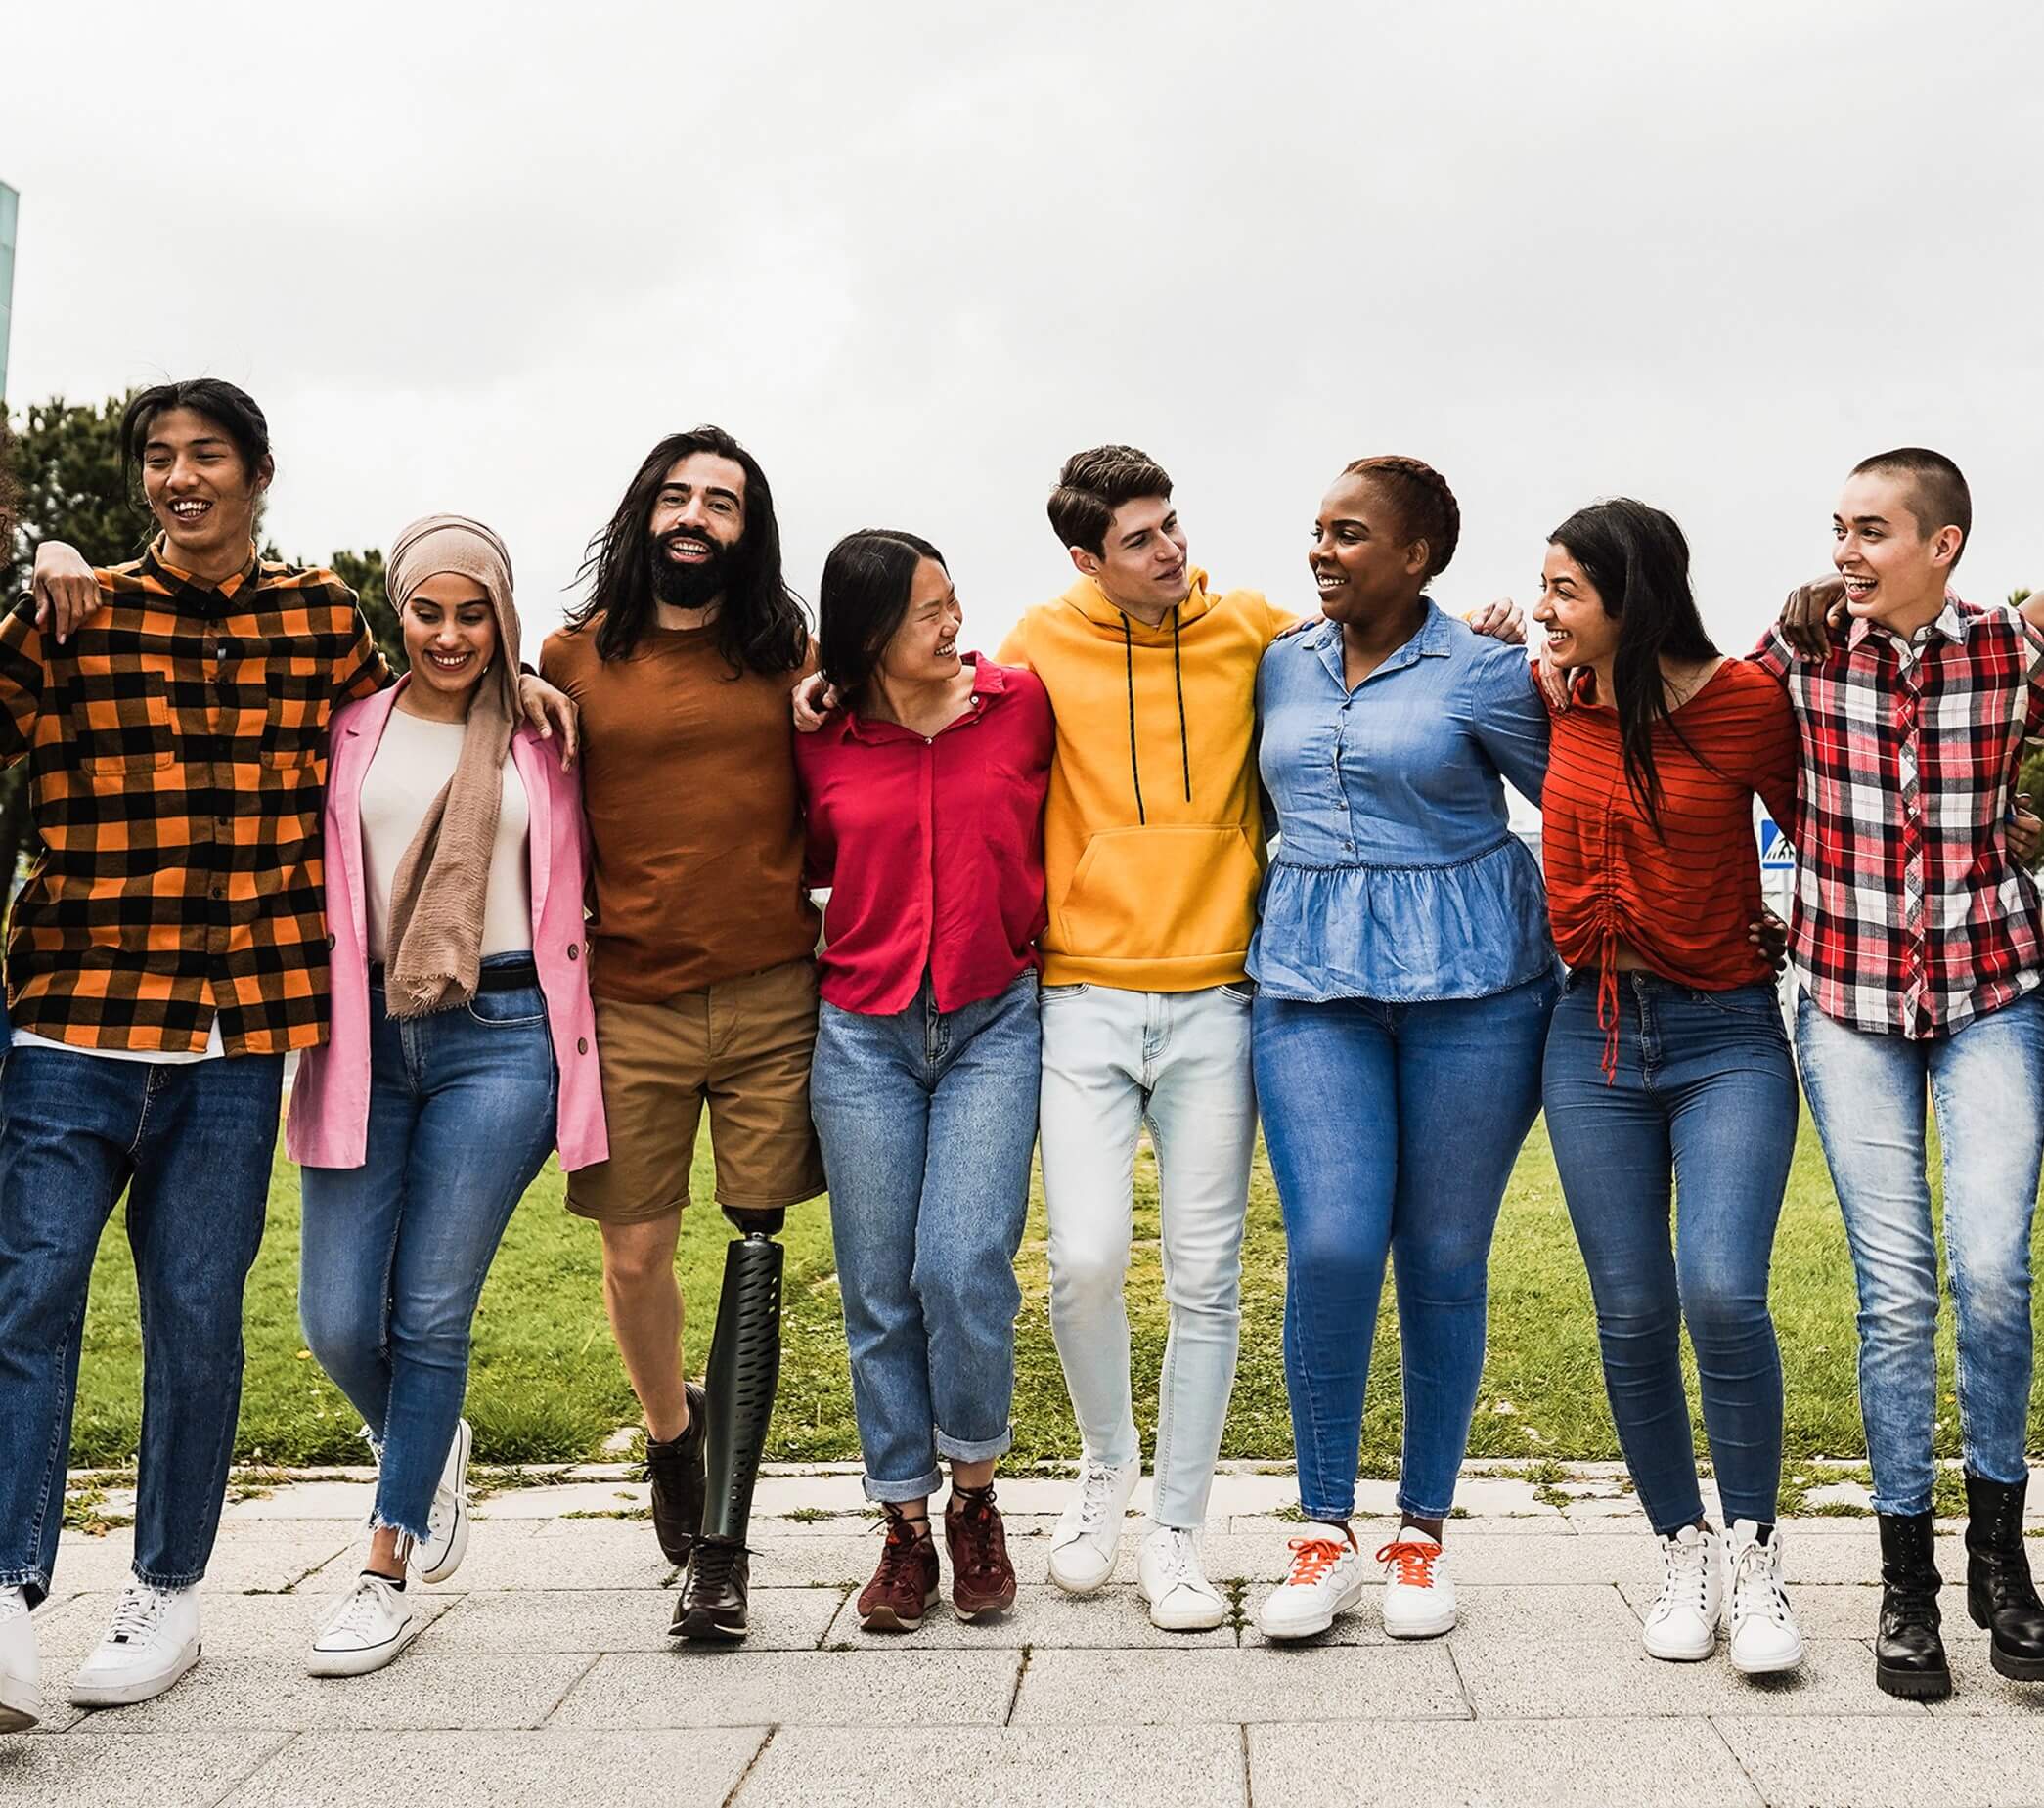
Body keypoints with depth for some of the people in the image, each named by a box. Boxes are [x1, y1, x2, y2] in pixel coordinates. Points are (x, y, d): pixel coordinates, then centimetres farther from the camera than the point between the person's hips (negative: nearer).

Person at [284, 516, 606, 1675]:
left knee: (431, 1314, -1)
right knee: (337, 1320, -1)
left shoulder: (538, 742, 8)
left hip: (499, 1038, -1)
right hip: (368, 1036, 2)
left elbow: (570, 897, 13)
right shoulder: (350, 728, 8)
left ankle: (389, 1577, 13)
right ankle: (431, 1448, 32)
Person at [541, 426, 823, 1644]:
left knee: (755, 1255, -2)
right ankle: (672, 1428, 38)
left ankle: (722, 1550, 4)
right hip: (631, 1003, 0)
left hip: (773, 996, 0)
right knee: (636, 1256, 5)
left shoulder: (790, 658, 8)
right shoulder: (575, 657, 6)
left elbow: (827, 825, 13)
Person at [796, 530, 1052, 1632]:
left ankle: (974, 1503, 10)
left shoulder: (1021, 702, 0)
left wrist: (1046, 927, 3)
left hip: (995, 1023, -2)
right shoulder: (819, 746, 3)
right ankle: (905, 1531, 17)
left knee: (964, 1269, -13)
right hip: (863, 1033, 2)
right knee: (880, 1293, 4)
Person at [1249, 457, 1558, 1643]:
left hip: (1471, 981, -2)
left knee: (1444, 1261, 4)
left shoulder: (1485, 675, 0)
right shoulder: (1282, 669, 12)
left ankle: (1424, 1533, 19)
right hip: (1314, 983, 2)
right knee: (1331, 1248, -10)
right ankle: (1326, 1533, 6)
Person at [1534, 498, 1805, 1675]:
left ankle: (1754, 1555, 3)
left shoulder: (1745, 702, -8)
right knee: (1632, 1315, 4)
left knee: (1722, 1293, -18)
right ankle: (1685, 1550, 22)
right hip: (1595, 1035, 4)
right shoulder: (1562, 705, 3)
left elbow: (1821, 829, 3)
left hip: (1727, 1034, -4)